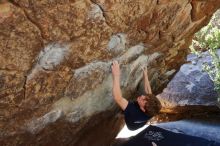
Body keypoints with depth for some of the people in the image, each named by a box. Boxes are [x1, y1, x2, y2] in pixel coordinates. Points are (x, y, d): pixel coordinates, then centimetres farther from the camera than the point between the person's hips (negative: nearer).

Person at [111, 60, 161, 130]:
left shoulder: (134, 112, -51)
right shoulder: (150, 110, -35)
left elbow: (118, 98, -59)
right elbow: (148, 92, -16)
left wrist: (116, 75, -61)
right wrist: (145, 75, -10)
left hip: (127, 128, -4)